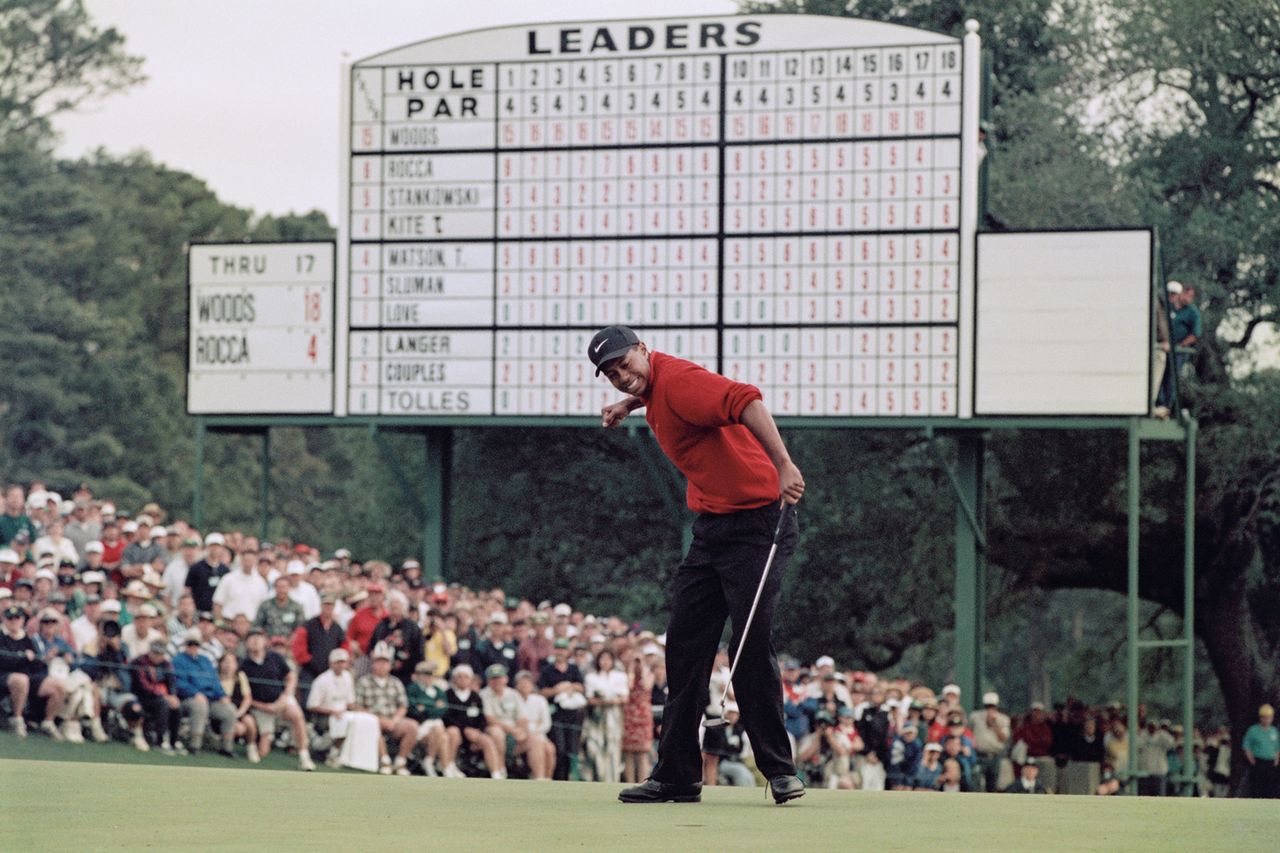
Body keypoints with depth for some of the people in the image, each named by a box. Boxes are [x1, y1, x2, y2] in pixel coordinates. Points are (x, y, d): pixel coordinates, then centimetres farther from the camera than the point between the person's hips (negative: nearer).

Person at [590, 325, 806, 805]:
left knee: (752, 648, -13)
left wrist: (783, 464, -47)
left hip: (756, 523, -10)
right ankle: (676, 777, 10)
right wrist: (632, 404, 24)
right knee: (684, 647, 7)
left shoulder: (677, 380, -18)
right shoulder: (654, 387, 10)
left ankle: (780, 770, -4)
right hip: (711, 527, 10)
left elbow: (745, 401, -36)